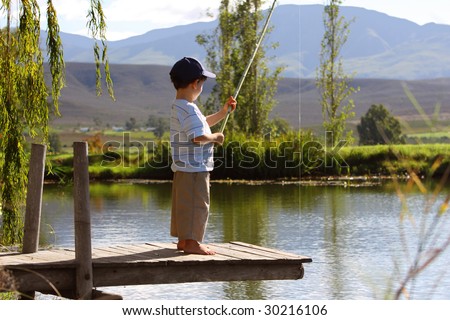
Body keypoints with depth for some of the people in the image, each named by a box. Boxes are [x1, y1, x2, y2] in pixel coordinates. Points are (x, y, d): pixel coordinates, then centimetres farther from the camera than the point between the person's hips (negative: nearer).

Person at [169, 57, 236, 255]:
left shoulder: (178, 107, 15)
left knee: (184, 205, 15)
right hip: (195, 168, -11)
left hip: (183, 168, 11)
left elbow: (203, 123, 27)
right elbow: (199, 136, -28)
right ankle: (192, 242, -2)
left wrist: (223, 112, 21)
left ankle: (183, 240, 22)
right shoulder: (189, 109, -19)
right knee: (197, 205, -5)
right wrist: (216, 137, -10)